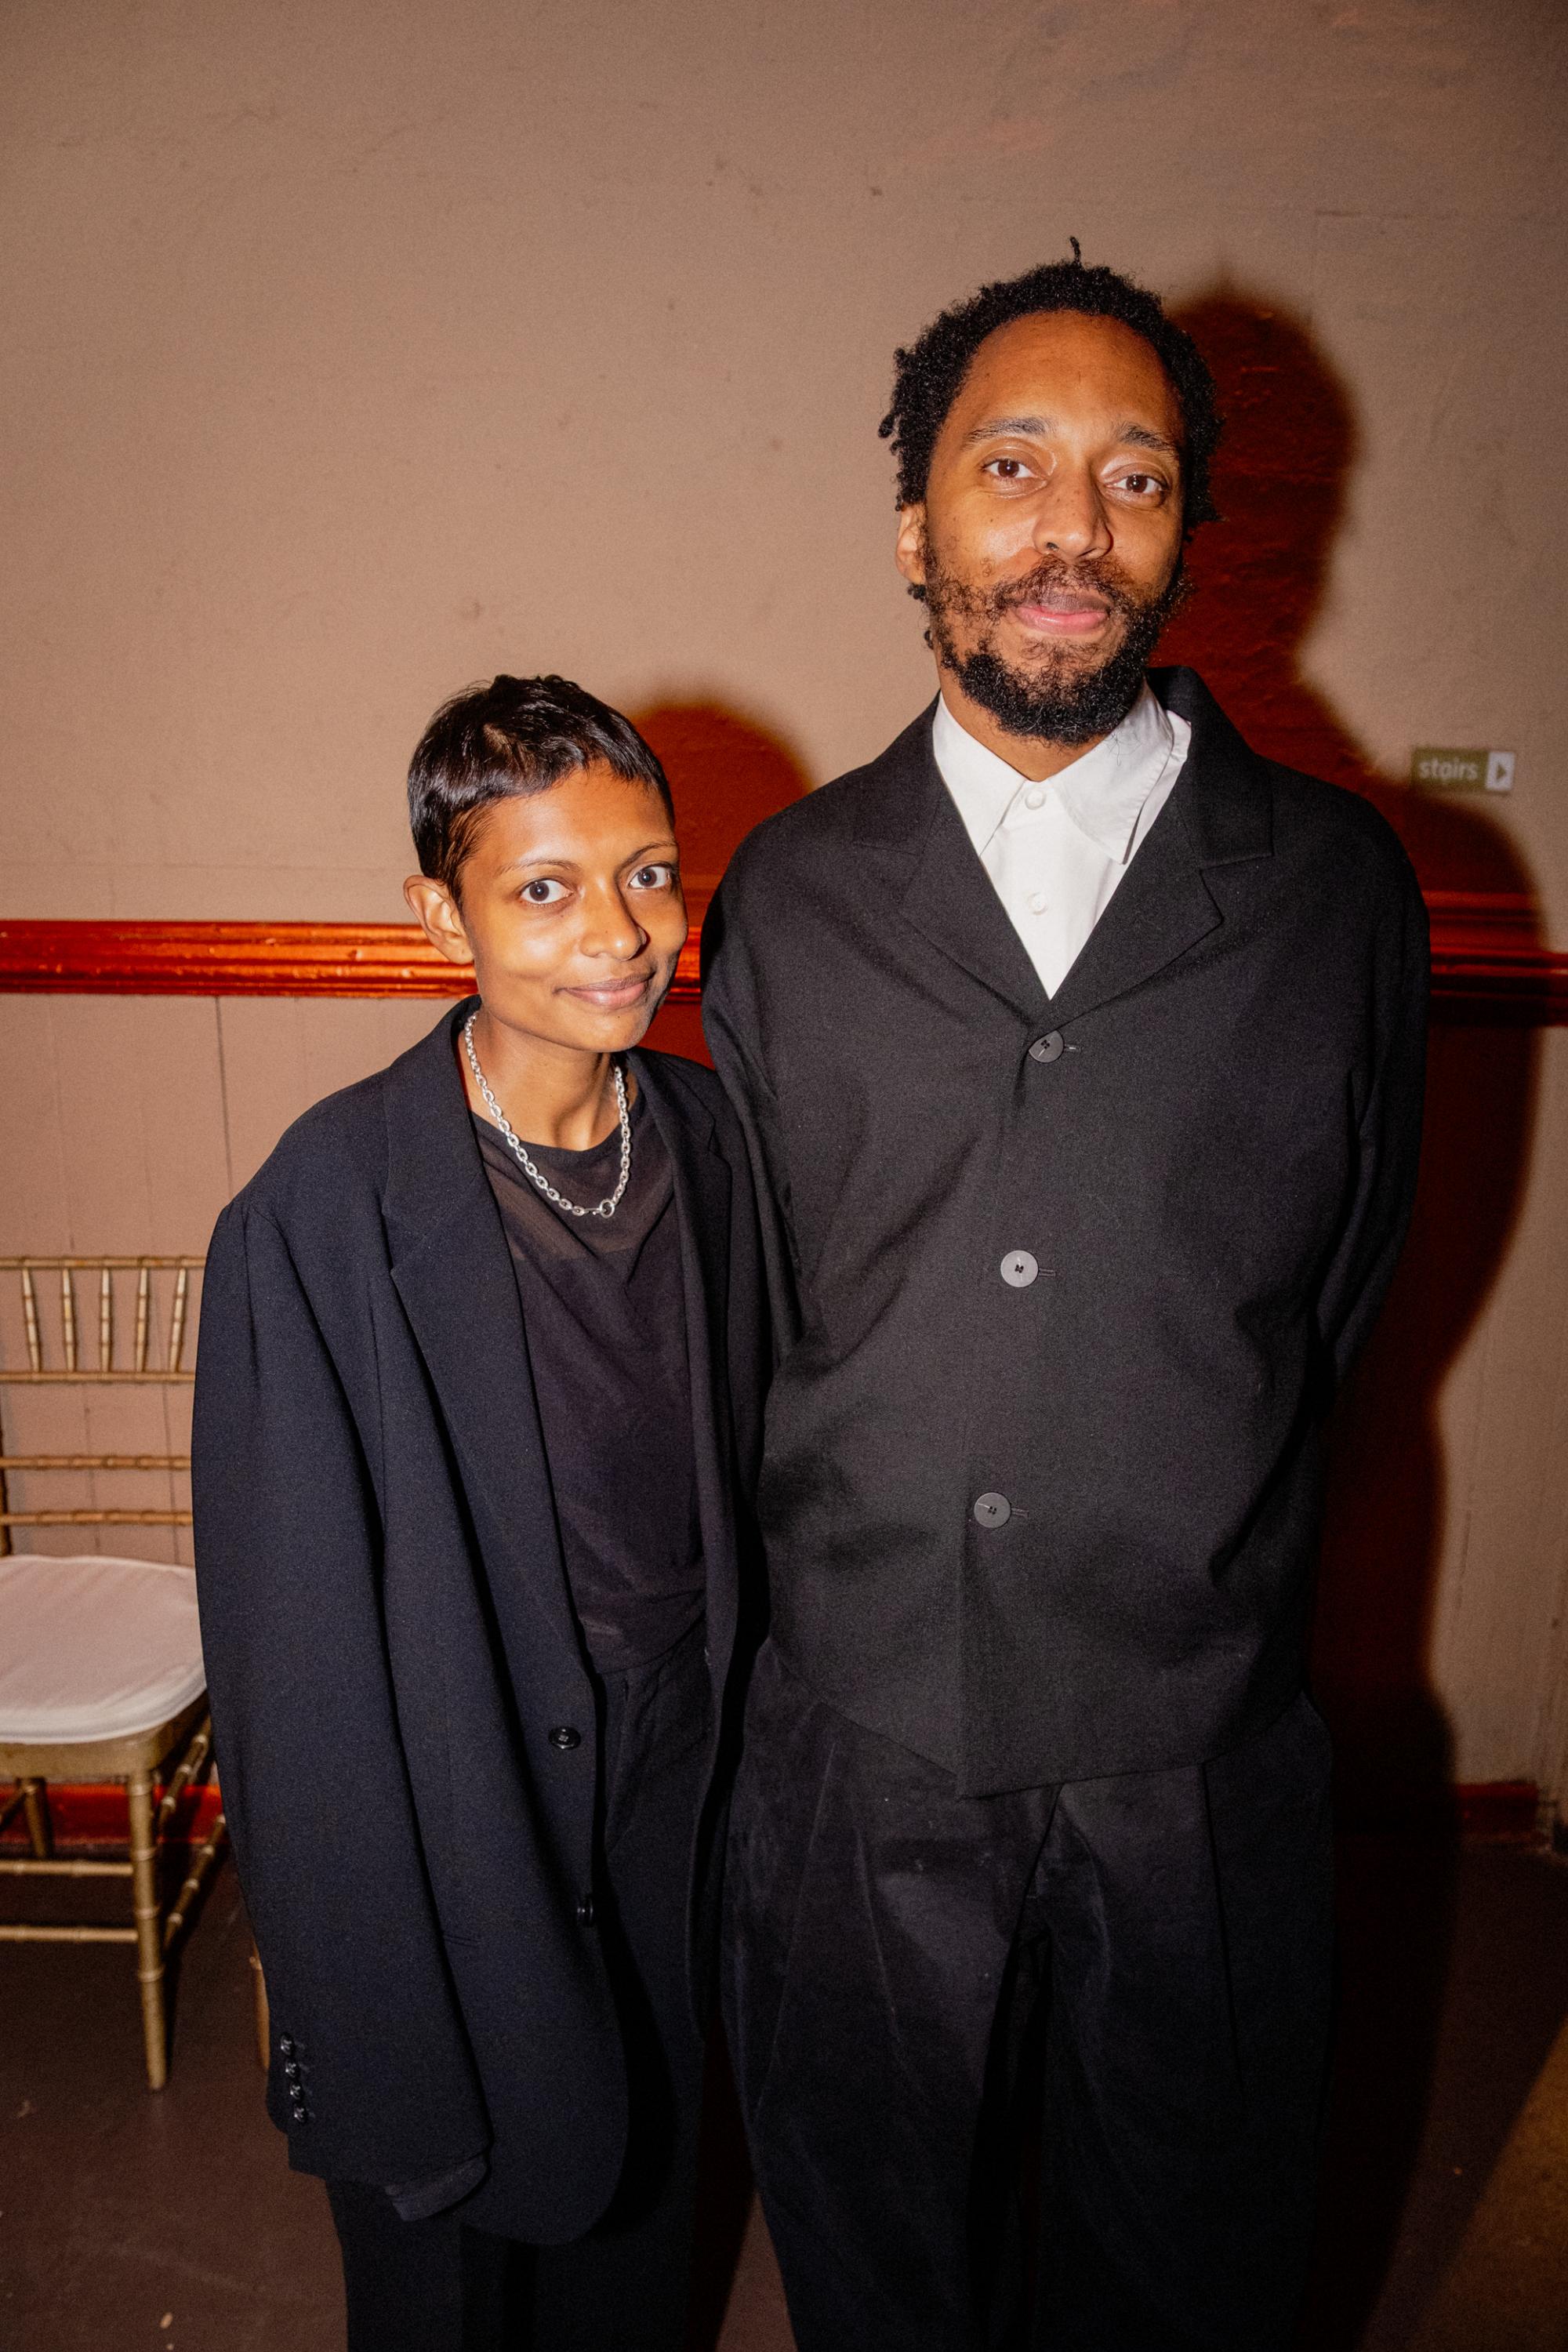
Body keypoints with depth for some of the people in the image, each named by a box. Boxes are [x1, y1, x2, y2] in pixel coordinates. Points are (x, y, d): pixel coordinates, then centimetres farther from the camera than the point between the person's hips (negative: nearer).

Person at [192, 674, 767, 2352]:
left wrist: (738, 1740, 7)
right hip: (456, 1820, -4)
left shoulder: (705, 1136, -8)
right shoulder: (330, 1210, -23)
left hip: (675, 1783, 4)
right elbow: (297, 1619, -16)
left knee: (645, 2202, 28)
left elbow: (735, 1464, 3)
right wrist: (331, 1964, -8)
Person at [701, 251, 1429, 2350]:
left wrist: (1178, 1530, 6)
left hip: (1200, 1778, 0)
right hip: (856, 1762, 1)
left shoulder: (1337, 884, -4)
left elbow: (1347, 1275, 6)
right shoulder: (787, 894, -1)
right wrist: (887, 1526, 9)